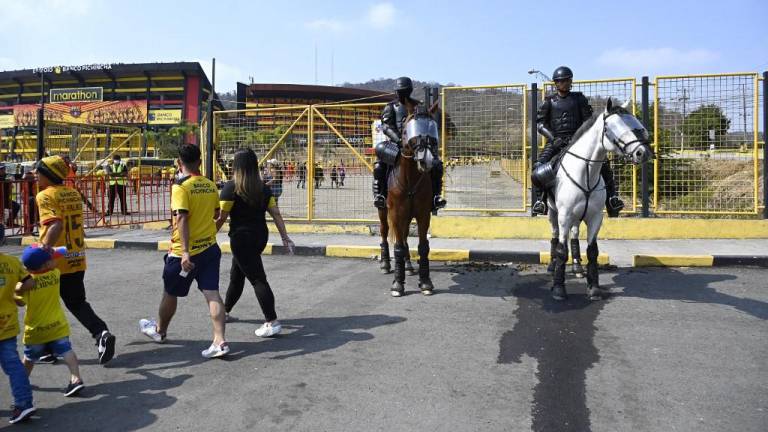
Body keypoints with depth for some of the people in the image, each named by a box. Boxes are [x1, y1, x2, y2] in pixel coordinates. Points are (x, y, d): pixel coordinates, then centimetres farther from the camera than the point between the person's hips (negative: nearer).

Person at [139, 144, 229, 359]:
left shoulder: (180, 187, -15)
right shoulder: (211, 185, 4)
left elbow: (182, 219, -23)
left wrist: (185, 252, -26)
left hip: (185, 252, -5)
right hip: (210, 248, 5)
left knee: (170, 293, 17)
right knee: (212, 293, 1)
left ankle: (159, 330, 39)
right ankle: (220, 341, -6)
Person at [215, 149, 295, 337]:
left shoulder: (231, 187, -12)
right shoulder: (263, 187, 4)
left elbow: (221, 218, -12)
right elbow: (276, 214, 2)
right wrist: (285, 237, 6)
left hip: (242, 238, -7)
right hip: (261, 236, 7)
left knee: (257, 279, -7)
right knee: (236, 274, 23)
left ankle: (272, 322, -9)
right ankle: (225, 311, 40)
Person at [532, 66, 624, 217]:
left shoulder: (579, 98, 11)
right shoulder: (549, 101, 9)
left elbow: (588, 120, 8)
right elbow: (540, 123, 4)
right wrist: (553, 137, -11)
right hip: (556, 141, -1)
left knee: (602, 162, -16)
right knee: (539, 167, -25)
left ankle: (611, 196, -9)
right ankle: (541, 199, -14)